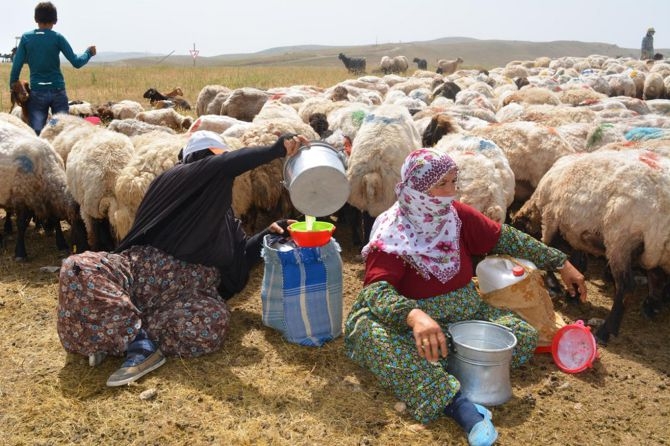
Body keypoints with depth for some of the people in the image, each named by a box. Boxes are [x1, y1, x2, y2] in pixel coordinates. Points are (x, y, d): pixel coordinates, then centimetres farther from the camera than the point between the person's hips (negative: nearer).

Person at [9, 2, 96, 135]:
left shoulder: (26, 38, 2)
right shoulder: (57, 38, -4)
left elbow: (16, 66, 0)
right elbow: (76, 63, -6)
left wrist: (13, 89, 10)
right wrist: (89, 53, 13)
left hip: (36, 93, 1)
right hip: (58, 91, -1)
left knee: (36, 133, 3)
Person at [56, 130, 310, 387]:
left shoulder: (222, 211, 23)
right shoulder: (177, 179, 2)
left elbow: (242, 257, 17)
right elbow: (223, 166, -18)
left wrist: (270, 232, 2)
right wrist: (276, 150, -20)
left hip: (192, 286, 4)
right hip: (145, 269, -3)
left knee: (212, 323, -34)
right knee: (79, 269, -32)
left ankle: (117, 330, -19)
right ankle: (142, 344, -31)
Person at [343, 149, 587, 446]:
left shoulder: (458, 215, -5)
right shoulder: (391, 236, -21)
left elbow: (506, 238, 4)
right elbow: (376, 290, -34)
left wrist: (561, 263, 6)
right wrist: (413, 315, -55)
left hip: (463, 313, 6)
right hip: (406, 320, -5)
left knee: (524, 335, -10)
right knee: (374, 331, -39)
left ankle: (436, 368, -25)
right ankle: (459, 405, -44)